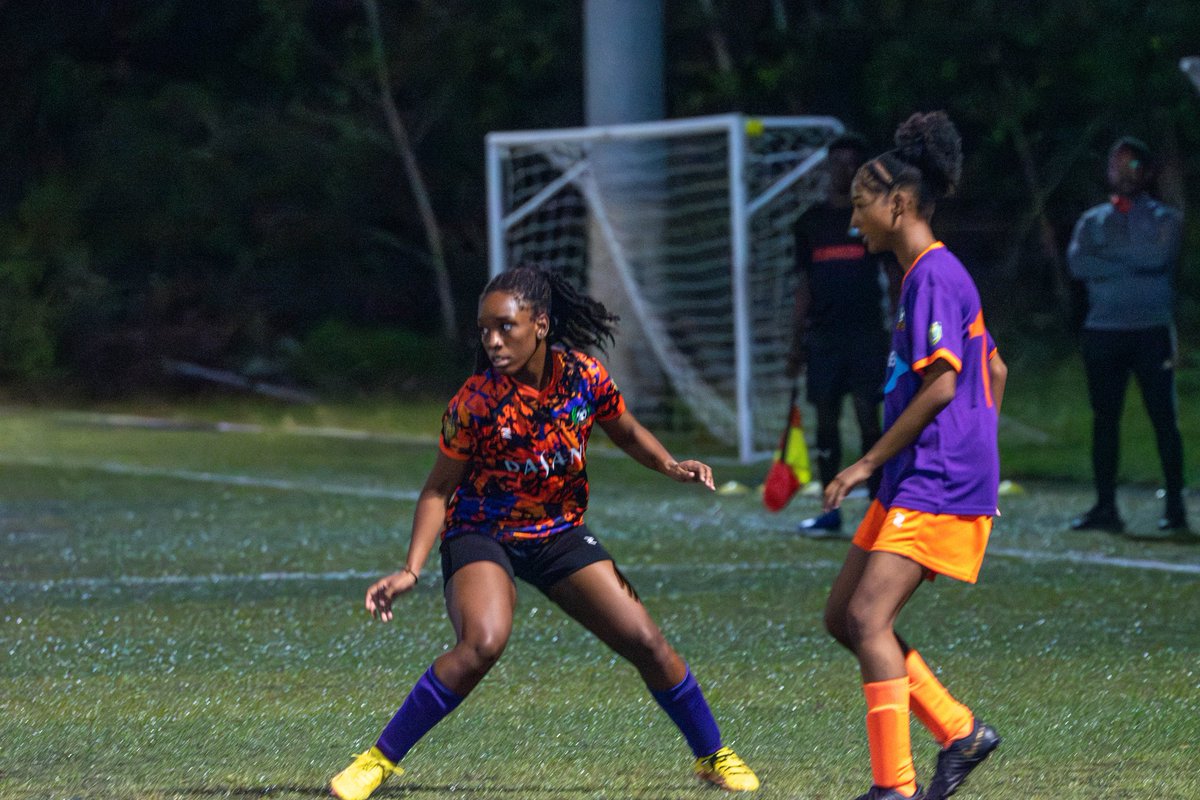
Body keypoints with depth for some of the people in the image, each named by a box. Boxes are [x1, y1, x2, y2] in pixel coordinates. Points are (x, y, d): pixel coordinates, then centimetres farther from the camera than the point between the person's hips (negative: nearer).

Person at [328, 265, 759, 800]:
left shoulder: (585, 378, -12)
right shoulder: (475, 401, -20)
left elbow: (627, 434, 9)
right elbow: (439, 488, -10)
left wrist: (669, 466, -11)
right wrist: (411, 569, -20)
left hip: (561, 534, 4)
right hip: (482, 534, -4)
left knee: (645, 641, -3)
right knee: (483, 641, -32)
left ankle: (713, 756, 20)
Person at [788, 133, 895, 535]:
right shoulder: (810, 223, 12)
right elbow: (804, 286, 14)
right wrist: (796, 344, 11)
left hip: (866, 332, -3)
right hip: (822, 333, 3)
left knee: (868, 418, -7)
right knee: (826, 419, 3)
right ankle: (830, 510, 8)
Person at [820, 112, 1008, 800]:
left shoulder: (933, 276, -14)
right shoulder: (934, 274, 17)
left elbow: (940, 385, -21)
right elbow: (995, 370, 24)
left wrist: (869, 463, -17)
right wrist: (980, 461, 25)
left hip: (937, 486, -11)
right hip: (915, 484, 11)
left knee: (868, 617, -17)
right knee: (843, 615, 10)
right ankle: (961, 730, 12)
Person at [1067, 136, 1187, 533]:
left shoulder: (1165, 219, 6)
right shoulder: (1092, 220, 13)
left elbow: (1155, 255, -15)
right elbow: (1076, 263, -5)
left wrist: (1106, 251, -6)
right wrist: (1129, 265, -11)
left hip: (1151, 332, -3)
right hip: (1103, 332, 3)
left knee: (1163, 418, -4)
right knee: (1104, 419, 1)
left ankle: (1175, 505, -1)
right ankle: (1105, 507, 4)